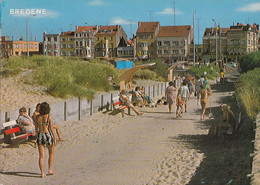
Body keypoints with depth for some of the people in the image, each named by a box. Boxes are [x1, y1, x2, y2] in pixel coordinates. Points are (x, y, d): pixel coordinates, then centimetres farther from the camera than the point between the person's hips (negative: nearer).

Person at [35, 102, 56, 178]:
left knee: (41, 156, 5)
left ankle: (42, 173, 0)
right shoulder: (49, 116, -9)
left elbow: (36, 128, 11)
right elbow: (51, 128, -11)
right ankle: (50, 169, 20)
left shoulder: (38, 117, 2)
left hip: (40, 136, 3)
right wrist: (54, 138, -5)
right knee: (51, 153, 21)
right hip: (48, 136, -3)